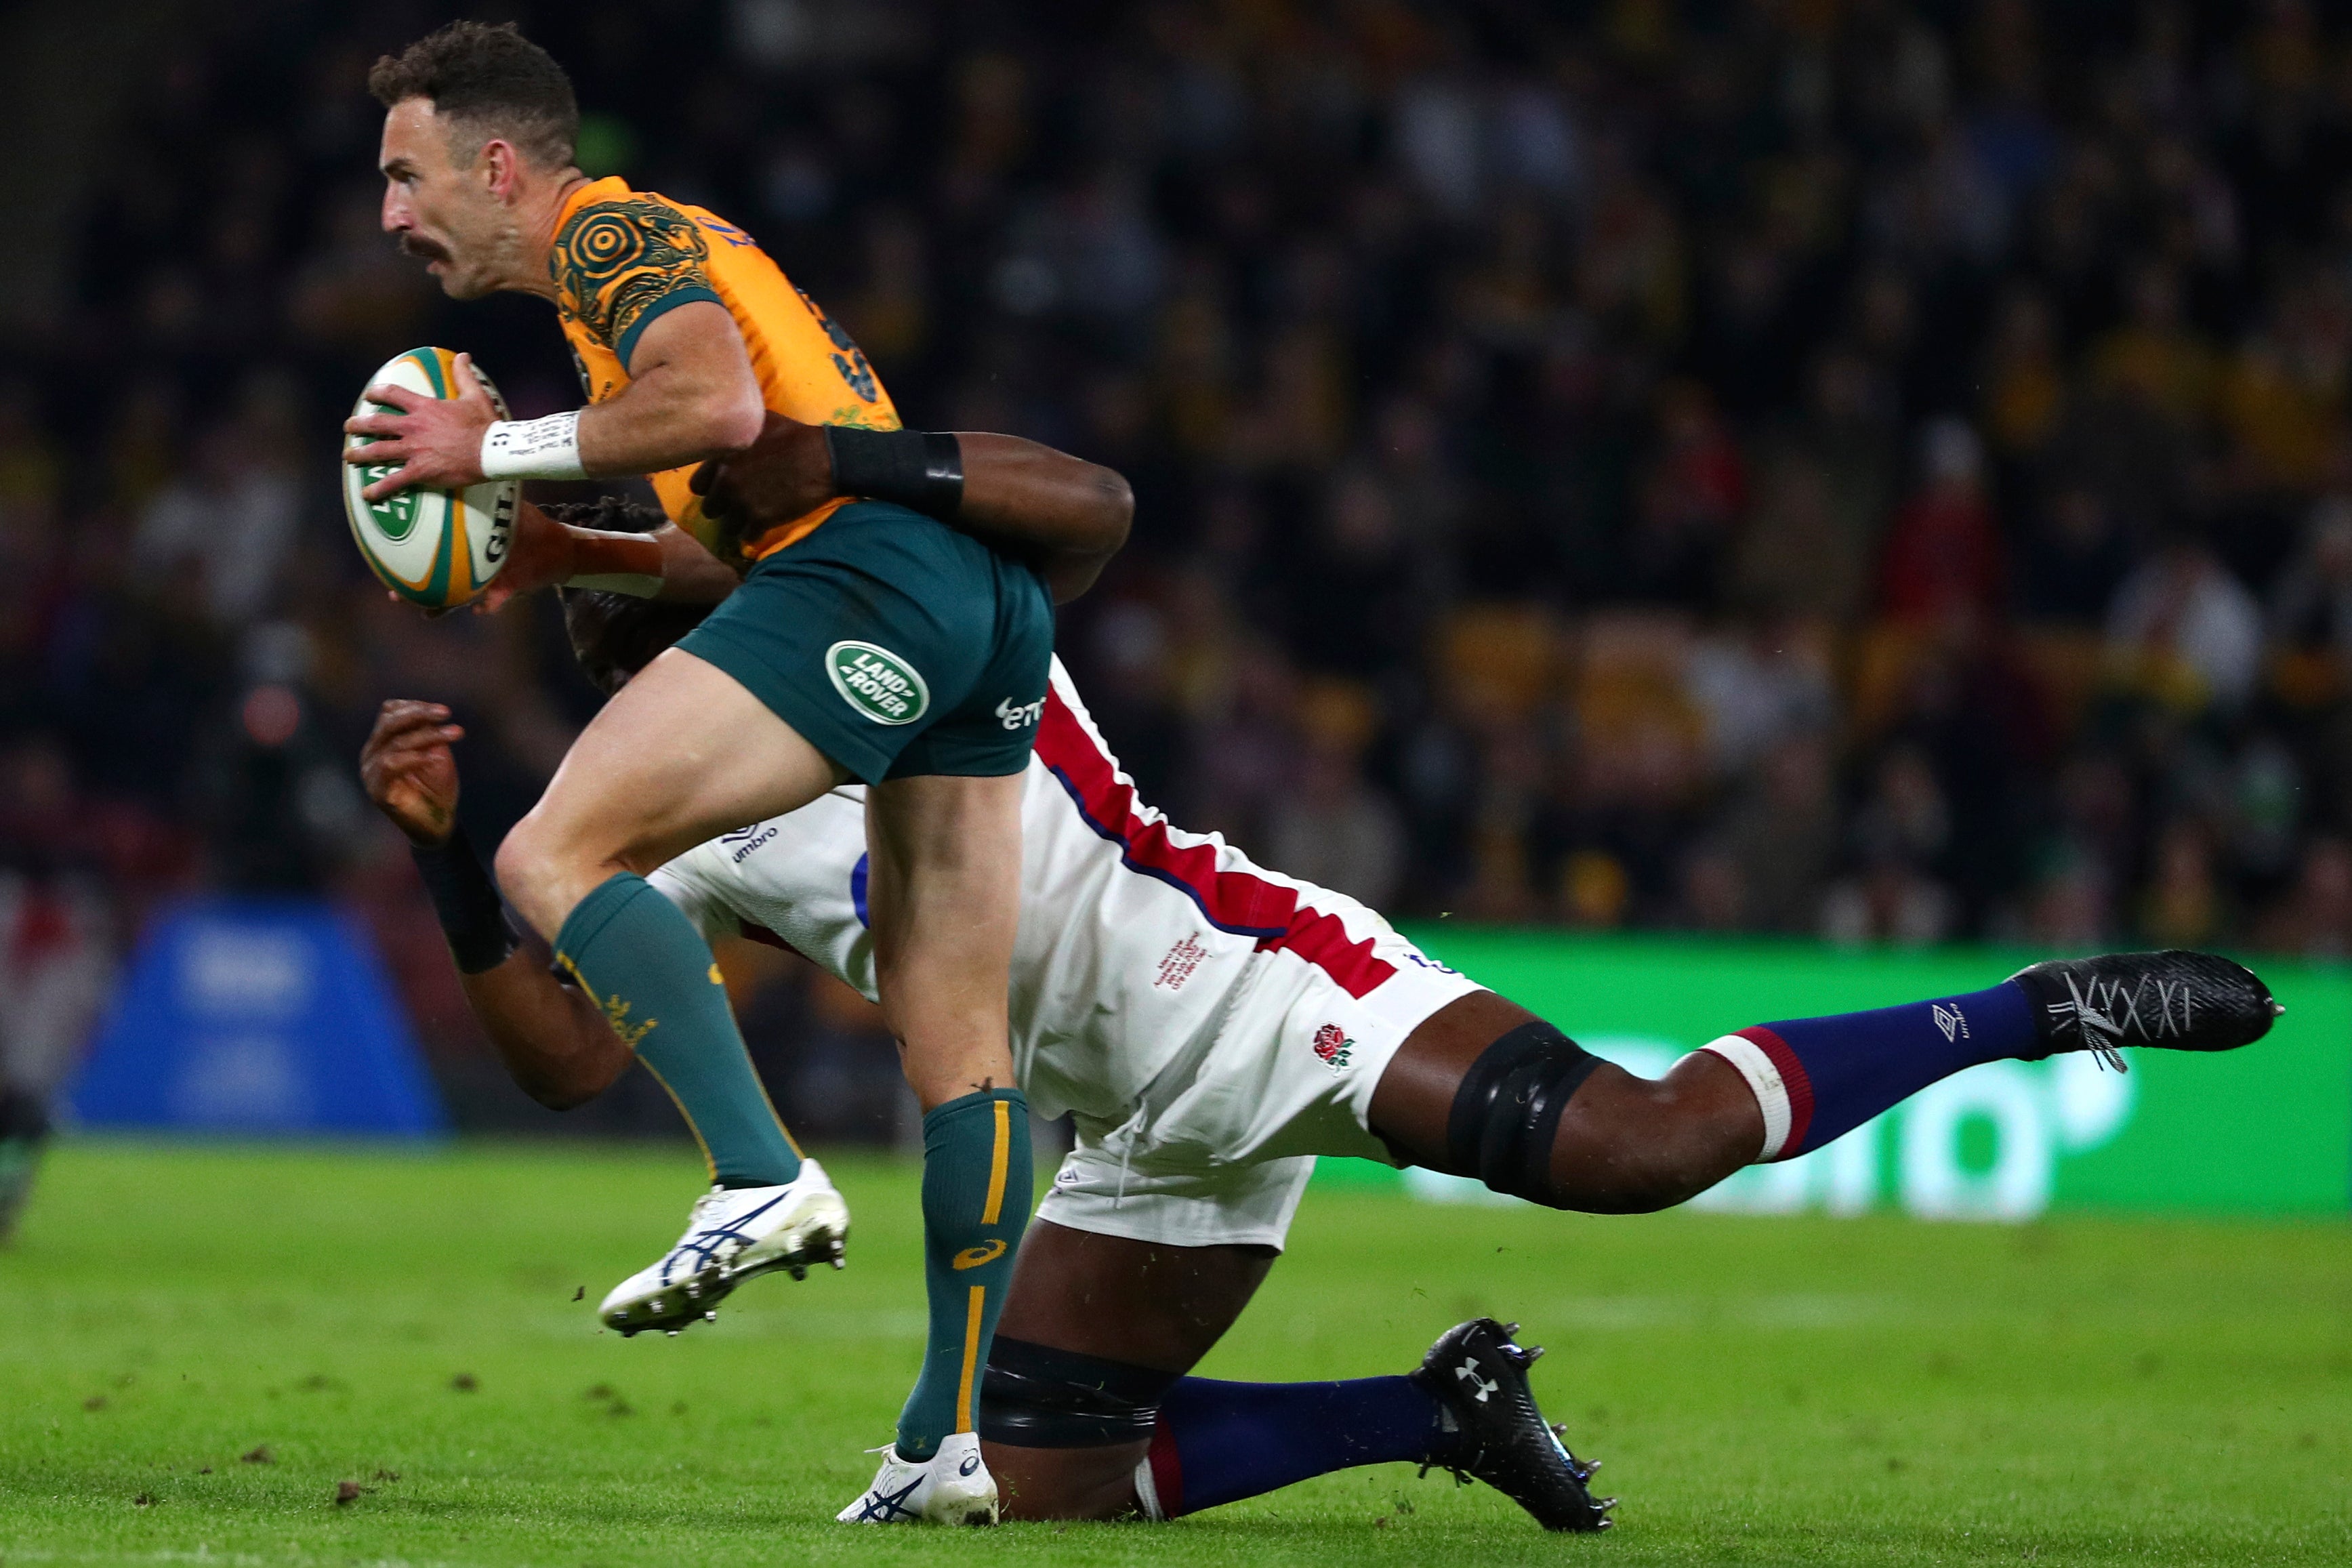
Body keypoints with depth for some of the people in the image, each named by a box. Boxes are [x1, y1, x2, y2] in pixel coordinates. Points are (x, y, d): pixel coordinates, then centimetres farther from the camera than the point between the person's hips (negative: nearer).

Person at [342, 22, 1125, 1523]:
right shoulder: (660, 250, 32)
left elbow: (716, 401, -18)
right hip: (989, 606, 10)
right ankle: (959, 1435, 6)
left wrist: (502, 448, -7)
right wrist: (569, 554, 20)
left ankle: (764, 1176, -22)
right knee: (960, 1043, 6)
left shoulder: (614, 233, 2)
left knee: (555, 856, -11)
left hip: (868, 564, -10)